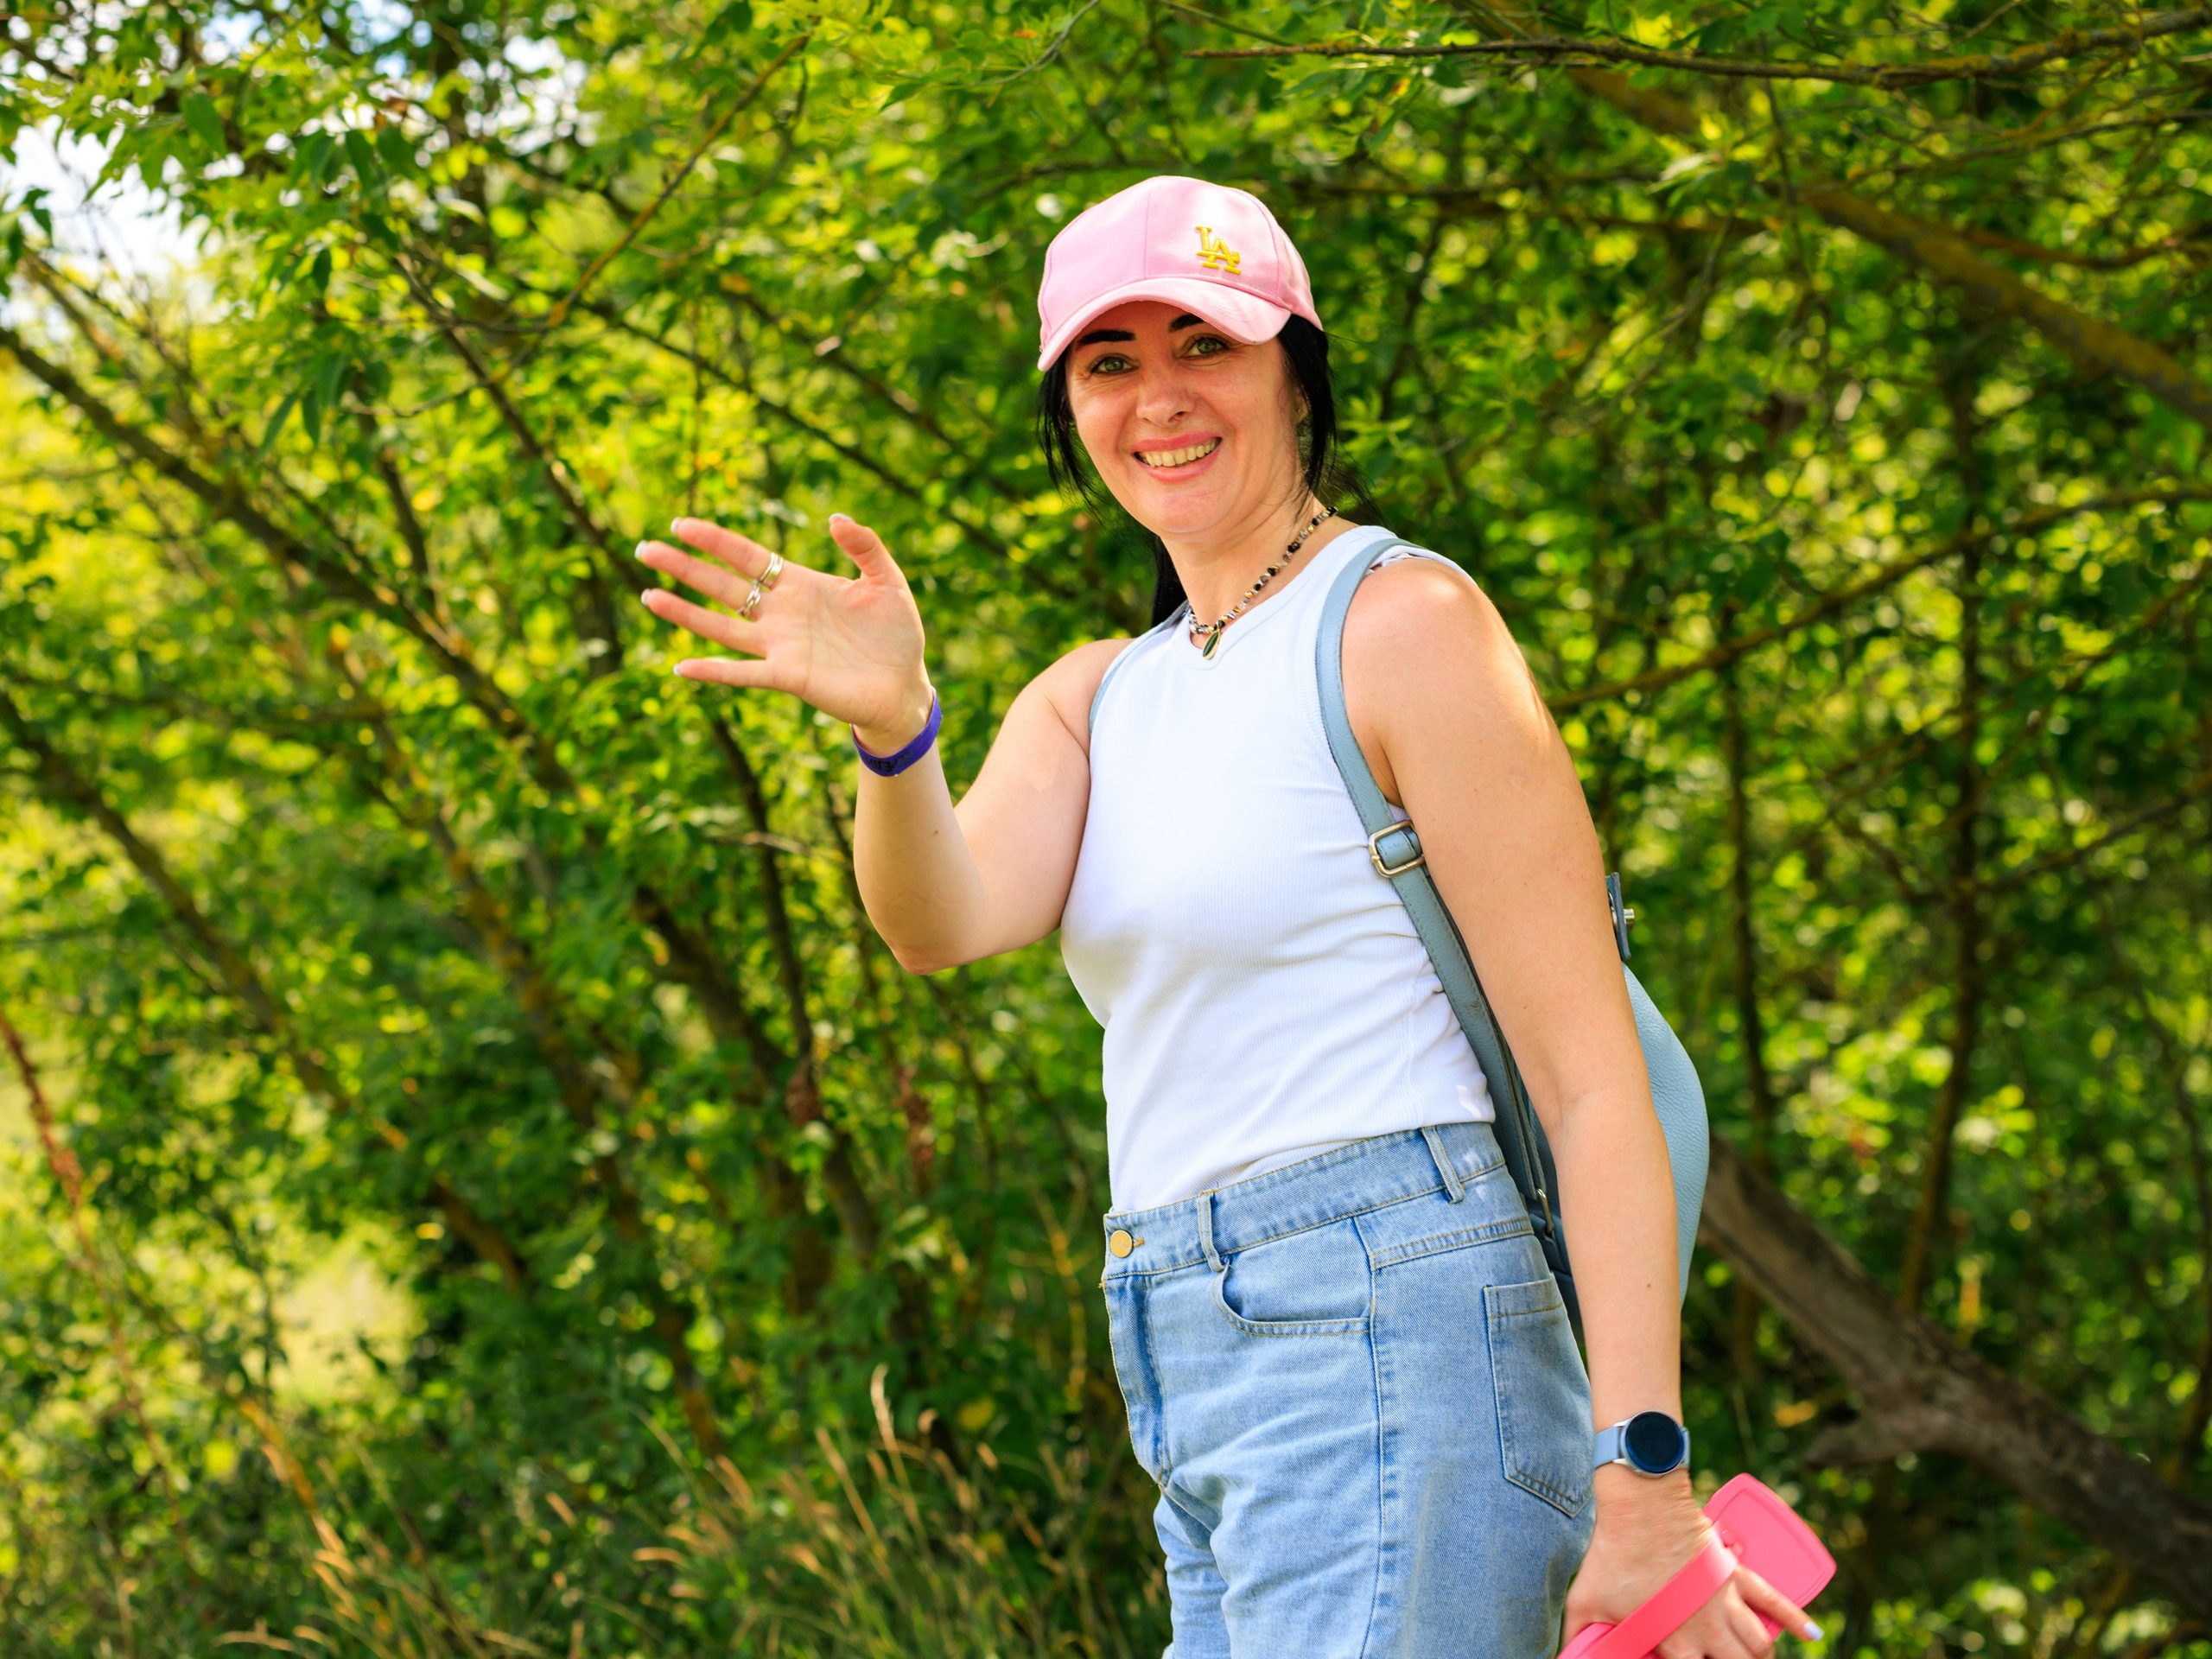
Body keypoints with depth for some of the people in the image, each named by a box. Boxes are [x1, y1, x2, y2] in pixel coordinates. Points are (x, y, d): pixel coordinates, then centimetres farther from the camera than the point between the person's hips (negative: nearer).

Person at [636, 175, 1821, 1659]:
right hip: (1209, 1401, 8)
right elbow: (947, 919, -5)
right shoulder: (1095, 701, 16)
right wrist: (892, 725, -27)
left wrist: (1645, 1485, -18)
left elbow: (1595, 1083, -11)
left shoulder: (1405, 621, -6)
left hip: (1382, 1356, -8)